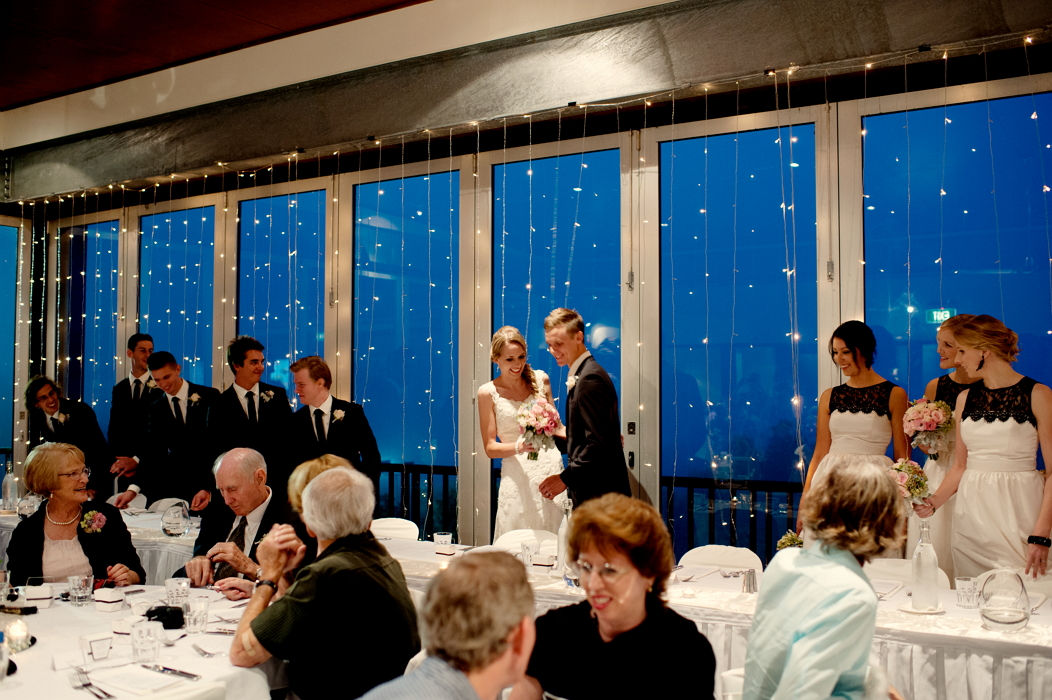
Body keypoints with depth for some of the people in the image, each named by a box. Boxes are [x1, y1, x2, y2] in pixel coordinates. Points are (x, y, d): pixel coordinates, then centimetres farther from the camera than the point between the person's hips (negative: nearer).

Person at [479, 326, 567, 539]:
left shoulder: (540, 379, 7)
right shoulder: (488, 392, 0)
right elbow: (490, 447, 1)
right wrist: (519, 447, -17)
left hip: (550, 467, 2)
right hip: (518, 475, -2)